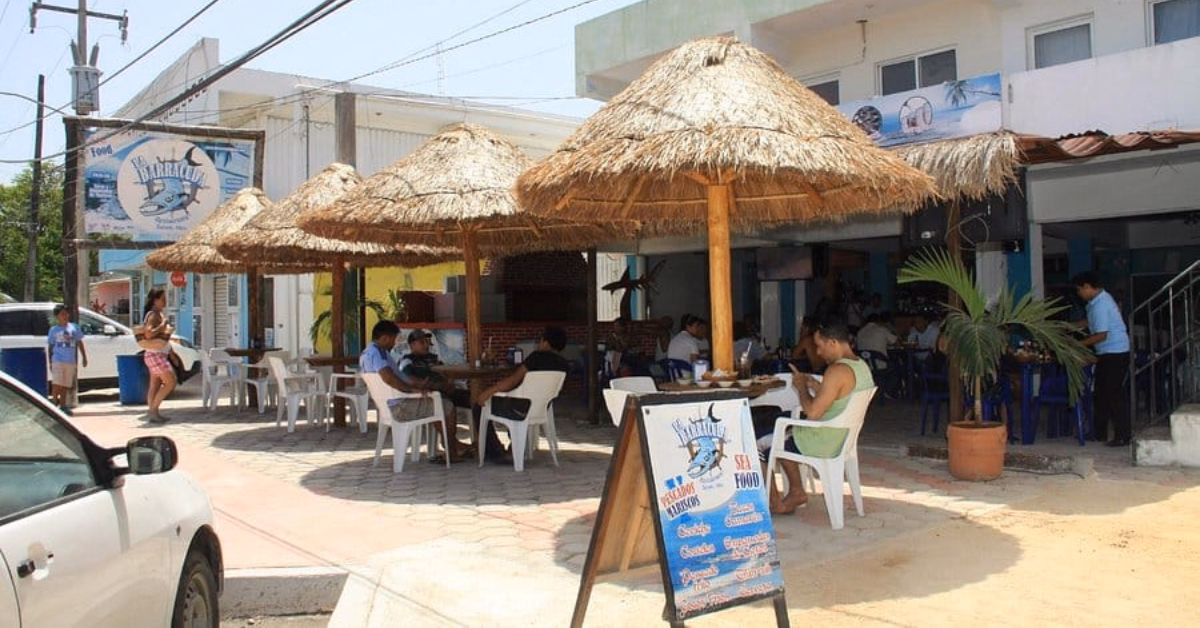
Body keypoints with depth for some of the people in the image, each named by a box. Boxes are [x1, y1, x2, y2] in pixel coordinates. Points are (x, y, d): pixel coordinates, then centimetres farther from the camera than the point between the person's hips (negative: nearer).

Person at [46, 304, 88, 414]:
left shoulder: (74, 328, 9)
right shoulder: (54, 330, 5)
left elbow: (80, 343, 13)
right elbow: (50, 347, 7)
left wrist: (84, 357, 8)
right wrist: (50, 362, 1)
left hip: (71, 362, 2)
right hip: (58, 360, -2)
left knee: (66, 385, 8)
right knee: (57, 384, -11)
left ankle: (63, 405, 15)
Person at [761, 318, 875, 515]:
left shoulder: (838, 370, -26)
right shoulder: (861, 365, 5)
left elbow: (813, 412, -26)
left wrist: (802, 387, -10)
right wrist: (815, 385, 8)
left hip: (821, 444, -10)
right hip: (841, 439, 10)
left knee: (758, 443, 2)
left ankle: (775, 503, 14)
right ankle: (796, 492, 29)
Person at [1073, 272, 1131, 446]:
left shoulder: (1100, 305, -22)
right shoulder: (1101, 299, 11)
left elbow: (1101, 335, -23)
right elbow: (1092, 322, 25)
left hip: (1114, 353, -11)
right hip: (1107, 353, 11)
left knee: (1114, 393, -6)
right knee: (1102, 392, 15)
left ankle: (1123, 435, -1)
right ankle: (1099, 432, 23)